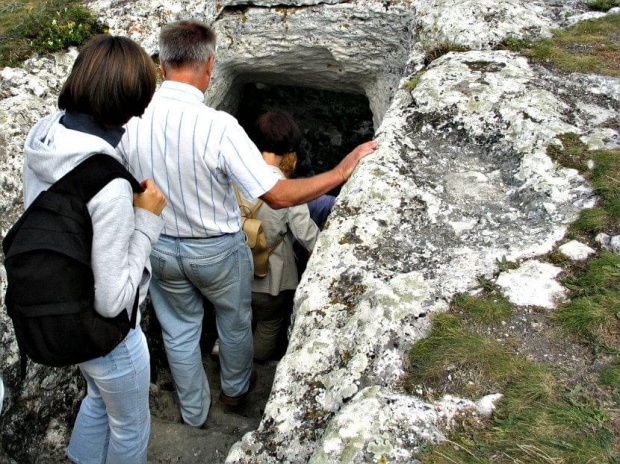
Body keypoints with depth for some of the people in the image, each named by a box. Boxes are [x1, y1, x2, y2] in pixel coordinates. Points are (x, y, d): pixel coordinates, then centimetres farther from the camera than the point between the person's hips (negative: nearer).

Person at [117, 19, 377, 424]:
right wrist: (341, 171, -20)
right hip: (216, 250, -3)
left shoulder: (131, 121, -16)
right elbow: (278, 195, -29)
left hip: (159, 248, 4)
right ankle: (236, 387, 53)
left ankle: (194, 412, 45)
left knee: (179, 330, 24)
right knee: (234, 322, 26)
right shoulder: (218, 126, -30)